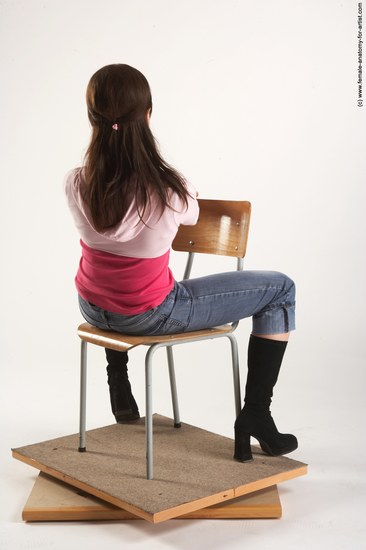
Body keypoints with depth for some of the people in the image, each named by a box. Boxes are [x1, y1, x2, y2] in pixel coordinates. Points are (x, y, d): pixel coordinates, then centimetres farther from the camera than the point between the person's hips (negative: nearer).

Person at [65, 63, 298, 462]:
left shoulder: (75, 185, -16)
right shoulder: (172, 190, -26)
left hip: (94, 310, 5)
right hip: (152, 317, -5)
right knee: (281, 289, 6)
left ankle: (120, 392, 48)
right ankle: (255, 418, 11)